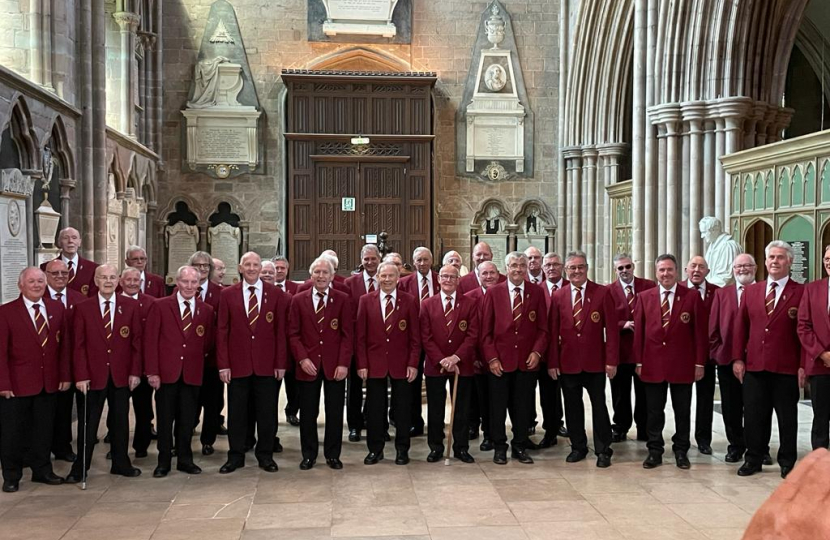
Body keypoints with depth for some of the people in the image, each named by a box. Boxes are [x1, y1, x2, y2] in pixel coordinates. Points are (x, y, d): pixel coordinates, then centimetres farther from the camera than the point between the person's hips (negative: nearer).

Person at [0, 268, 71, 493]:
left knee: (44, 429, 12)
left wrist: (64, 375, 3)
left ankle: (42, 470, 26)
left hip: (49, 382, 4)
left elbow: (63, 345, 8)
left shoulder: (57, 309, 6)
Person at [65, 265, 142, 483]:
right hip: (93, 375, -1)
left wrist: (135, 371, -4)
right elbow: (78, 344, -3)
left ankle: (120, 463, 23)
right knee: (88, 423, 5)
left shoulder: (131, 306, 2)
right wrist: (81, 375, -9)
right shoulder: (83, 308, -1)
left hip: (122, 375, 1)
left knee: (120, 421, 11)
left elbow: (137, 341, 2)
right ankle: (80, 468, 16)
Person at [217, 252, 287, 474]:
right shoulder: (227, 294, 3)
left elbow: (281, 330, 1)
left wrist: (281, 363, -3)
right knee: (236, 412, 8)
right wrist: (223, 364, -4)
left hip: (267, 364, 0)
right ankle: (236, 456, 20)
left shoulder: (276, 294, 2)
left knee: (266, 412, 7)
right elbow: (222, 331, 2)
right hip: (237, 363, 0)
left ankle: (265, 455, 20)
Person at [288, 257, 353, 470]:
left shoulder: (342, 299, 2)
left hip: (335, 365, 0)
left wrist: (343, 363, -10)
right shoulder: (298, 299, 4)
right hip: (308, 365, 1)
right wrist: (302, 358, -10)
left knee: (335, 412, 6)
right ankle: (309, 455, 20)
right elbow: (293, 334, 2)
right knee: (308, 412, 7)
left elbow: (347, 334, -2)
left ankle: (332, 455, 19)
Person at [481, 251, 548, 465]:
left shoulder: (537, 293, 4)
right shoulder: (493, 293, 1)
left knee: (523, 407, 9)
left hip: (527, 361, 1)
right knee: (498, 407, 6)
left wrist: (537, 352, -8)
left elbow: (543, 328, 5)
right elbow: (486, 330, 0)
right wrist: (492, 358, -8)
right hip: (500, 360, -1)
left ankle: (520, 447, 23)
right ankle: (499, 447, 20)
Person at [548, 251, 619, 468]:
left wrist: (611, 360, -9)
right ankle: (578, 447, 24)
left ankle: (603, 450, 16)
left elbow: (611, 328, -4)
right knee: (573, 407, 10)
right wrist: (552, 362, -1)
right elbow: (553, 332, 4)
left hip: (595, 361, -2)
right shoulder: (558, 296, 4)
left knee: (599, 406, 5)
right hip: (567, 362, 2)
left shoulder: (602, 293, -2)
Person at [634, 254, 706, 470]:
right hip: (652, 363, 1)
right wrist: (639, 361, 1)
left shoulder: (692, 297, -1)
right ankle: (655, 451, 17)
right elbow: (639, 331, 5)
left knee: (682, 411, 9)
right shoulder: (644, 297, 4)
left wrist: (700, 362, -5)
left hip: (682, 364, -1)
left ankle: (681, 451, 21)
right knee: (654, 411, 8)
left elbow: (700, 331, -1)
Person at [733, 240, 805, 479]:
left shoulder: (801, 292, -1)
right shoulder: (751, 291, 10)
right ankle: (753, 459, 22)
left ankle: (787, 462, 21)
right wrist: (738, 358, 3)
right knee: (753, 416, 9)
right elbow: (741, 327, 9)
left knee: (787, 418, 8)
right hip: (754, 366, 3)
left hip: (786, 368, -3)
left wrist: (803, 365, -8)